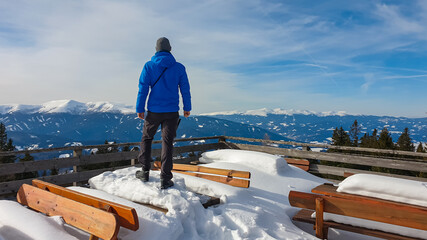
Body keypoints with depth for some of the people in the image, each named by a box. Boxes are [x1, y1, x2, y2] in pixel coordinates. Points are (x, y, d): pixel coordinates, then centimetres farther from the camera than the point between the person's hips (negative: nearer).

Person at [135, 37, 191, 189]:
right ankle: (165, 179, 3)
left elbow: (143, 89, -4)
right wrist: (187, 108, 14)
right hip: (172, 112, 0)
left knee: (146, 138, 18)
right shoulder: (179, 68, 1)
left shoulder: (149, 66, -2)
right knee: (167, 142, 3)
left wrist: (140, 109, 2)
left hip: (153, 111, 0)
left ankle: (145, 172, 23)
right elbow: (185, 89, 4)